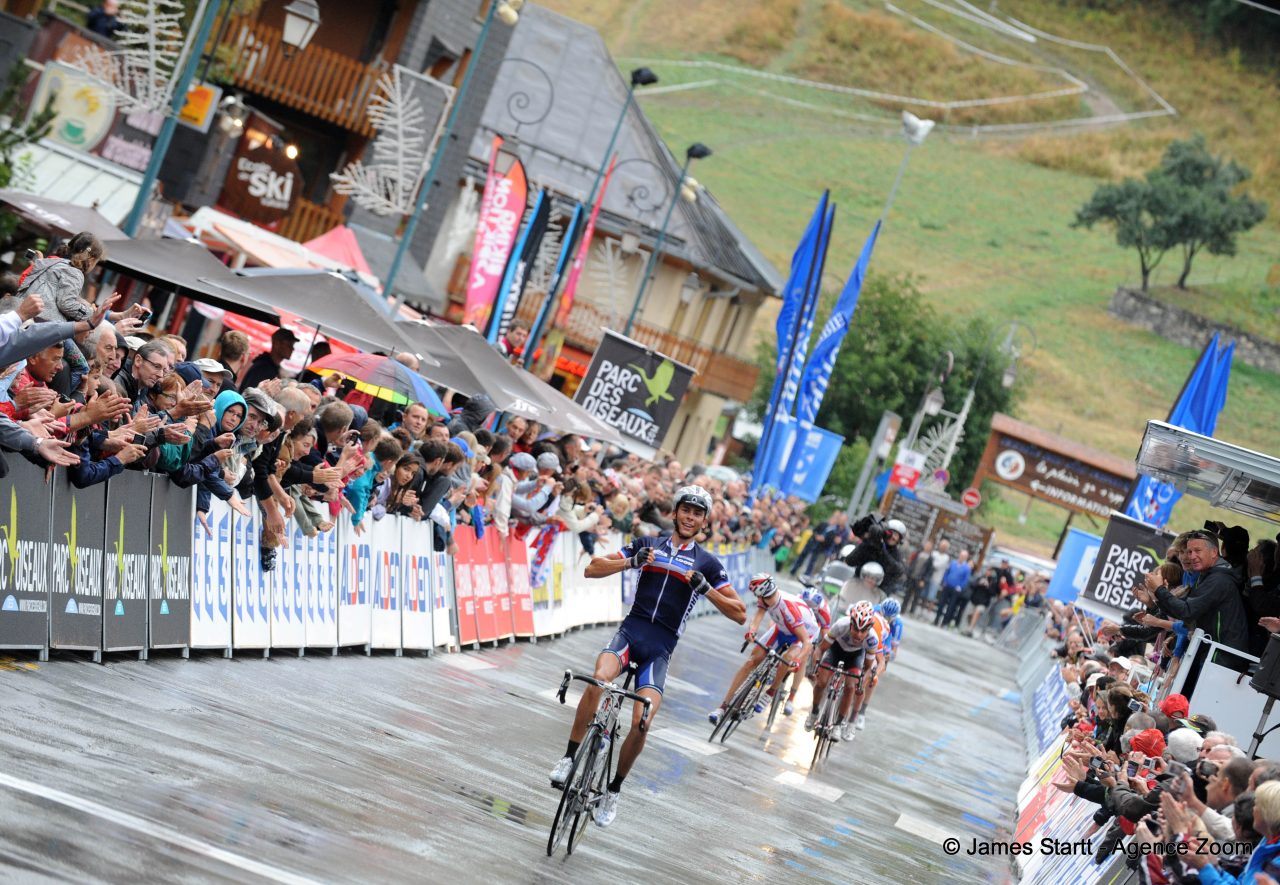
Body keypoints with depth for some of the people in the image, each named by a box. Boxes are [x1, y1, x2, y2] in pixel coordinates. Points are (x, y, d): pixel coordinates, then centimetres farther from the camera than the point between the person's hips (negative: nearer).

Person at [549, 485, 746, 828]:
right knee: (598, 679, -33)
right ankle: (569, 758, -20)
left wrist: (706, 589, -9)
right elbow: (593, 568, 8)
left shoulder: (708, 564, 8)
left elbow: (740, 614, 6)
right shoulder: (648, 545, 11)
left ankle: (613, 791, 6)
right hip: (630, 631, 0)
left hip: (660, 649, 0)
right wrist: (631, 561, -9)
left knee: (642, 723, -17)